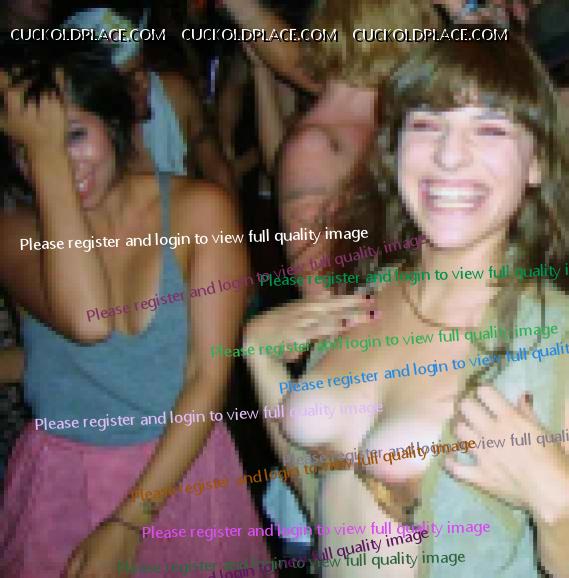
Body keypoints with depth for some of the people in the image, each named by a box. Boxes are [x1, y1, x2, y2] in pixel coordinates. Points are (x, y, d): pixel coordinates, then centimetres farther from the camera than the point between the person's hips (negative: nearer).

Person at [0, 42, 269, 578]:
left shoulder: (198, 208, -10)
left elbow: (209, 377, -13)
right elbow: (87, 323, -30)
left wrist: (129, 523, -18)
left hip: (182, 472, 0)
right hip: (59, 484, 0)